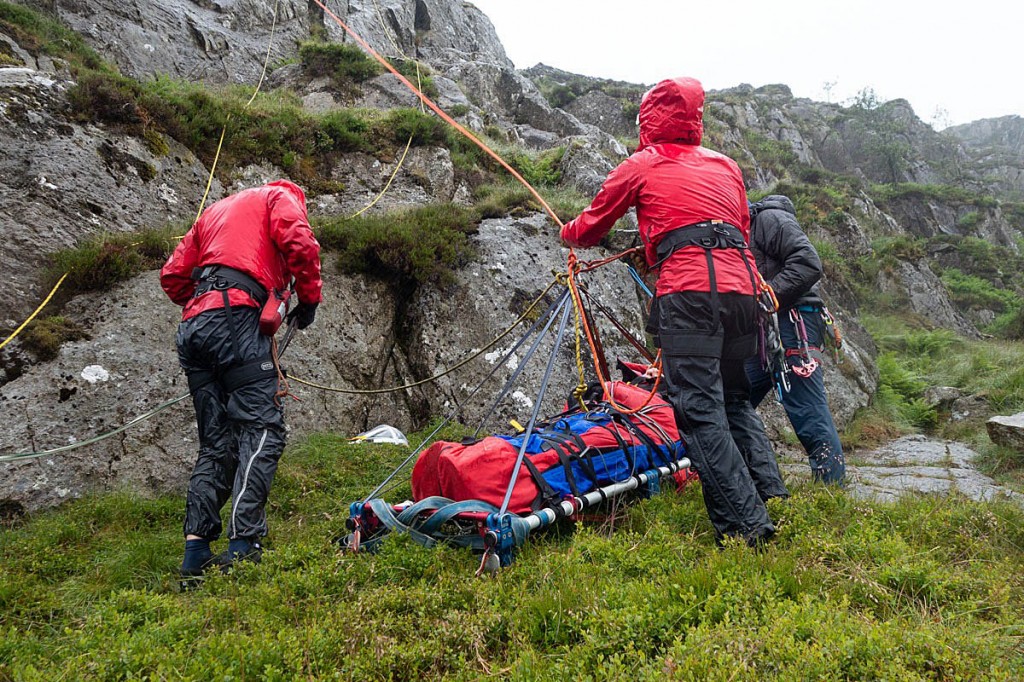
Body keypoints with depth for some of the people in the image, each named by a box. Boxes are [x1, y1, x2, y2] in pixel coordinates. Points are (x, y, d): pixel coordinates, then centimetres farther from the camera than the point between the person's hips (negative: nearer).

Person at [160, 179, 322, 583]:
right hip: (236, 318, -7)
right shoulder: (280, 196, 17)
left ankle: (195, 552, 0)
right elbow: (299, 244, -6)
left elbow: (173, 276, 28)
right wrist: (309, 298, 5)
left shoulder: (213, 211, 35)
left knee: (215, 443, 8)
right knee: (261, 431, -11)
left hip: (192, 328, 7)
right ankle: (242, 546, -22)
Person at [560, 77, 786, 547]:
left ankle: (744, 524, -10)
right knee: (734, 398, 20)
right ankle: (770, 495, 14)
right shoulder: (726, 165, 26)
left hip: (689, 292, -6)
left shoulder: (641, 166, 12)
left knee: (700, 410, -6)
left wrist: (567, 235, 46)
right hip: (742, 287, 7)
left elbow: (593, 225, 23)